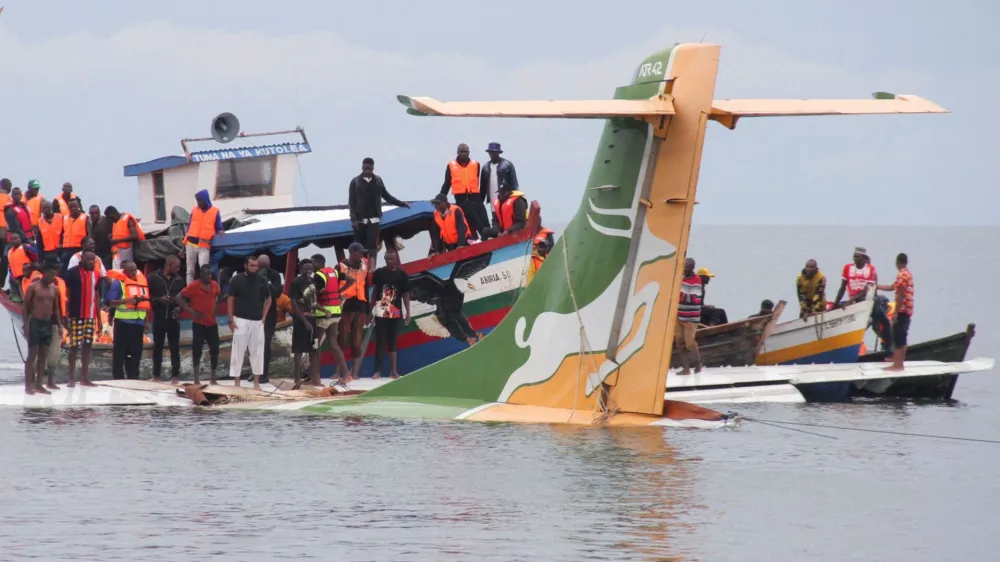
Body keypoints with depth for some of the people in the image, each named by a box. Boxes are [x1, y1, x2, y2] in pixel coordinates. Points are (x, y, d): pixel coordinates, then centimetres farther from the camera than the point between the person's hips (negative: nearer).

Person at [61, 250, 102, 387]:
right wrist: (66, 317, -11)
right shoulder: (72, 273, -7)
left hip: (91, 317, 5)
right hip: (76, 316, -5)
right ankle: (71, 378, 2)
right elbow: (66, 295, -7)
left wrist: (99, 319, 14)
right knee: (74, 346, -3)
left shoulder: (96, 275, 10)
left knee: (88, 346, 6)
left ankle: (84, 378, 12)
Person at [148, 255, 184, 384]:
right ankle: (157, 375, 13)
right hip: (158, 318, -1)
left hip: (173, 318, 1)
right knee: (157, 347, 6)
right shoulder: (153, 278, 0)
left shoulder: (179, 280, 7)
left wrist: (179, 308, -7)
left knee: (175, 347, 2)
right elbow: (147, 295, -1)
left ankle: (175, 375, 6)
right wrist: (158, 300, -16)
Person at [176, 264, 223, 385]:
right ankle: (196, 379, 6)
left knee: (215, 350, 5)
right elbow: (178, 298, -12)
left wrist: (216, 307, 9)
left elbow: (219, 296, 27)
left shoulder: (214, 285, 5)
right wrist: (191, 311, -15)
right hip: (199, 323, -5)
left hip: (212, 323, 5)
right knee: (197, 350, -1)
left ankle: (213, 378, 15)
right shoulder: (193, 286, -11)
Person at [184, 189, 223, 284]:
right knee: (190, 271, 4)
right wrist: (184, 244, 11)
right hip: (191, 244, 3)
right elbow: (189, 226, 13)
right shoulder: (194, 210, 8)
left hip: (204, 247, -3)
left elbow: (219, 229, 7)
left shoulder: (215, 211, 2)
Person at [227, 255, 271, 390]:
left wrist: (264, 317, 5)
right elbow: (230, 300, -1)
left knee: (257, 351, 6)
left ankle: (256, 381, 12)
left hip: (257, 321, 3)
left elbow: (268, 299, 15)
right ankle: (236, 381, 1)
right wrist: (231, 320, -6)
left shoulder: (262, 280, 5)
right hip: (241, 320, -3)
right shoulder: (237, 280, -4)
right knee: (238, 350, -3)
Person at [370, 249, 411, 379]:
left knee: (393, 343, 7)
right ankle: (378, 371, -4)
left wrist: (408, 312, 0)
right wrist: (370, 310, 4)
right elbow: (374, 292, 7)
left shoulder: (402, 275, 1)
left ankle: (393, 371, 10)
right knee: (380, 343, -2)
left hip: (396, 314, 0)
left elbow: (405, 295, 4)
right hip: (380, 313, 0)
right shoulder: (379, 273, 2)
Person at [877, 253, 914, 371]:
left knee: (897, 337, -9)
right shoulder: (908, 274, 17)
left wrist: (895, 312, -18)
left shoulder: (901, 275, -15)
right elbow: (892, 287, 26)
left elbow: (900, 295, -19)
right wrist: (876, 287, 29)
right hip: (907, 311, 10)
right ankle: (900, 363, 18)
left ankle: (897, 365, -11)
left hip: (901, 311, -10)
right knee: (901, 338, 14)